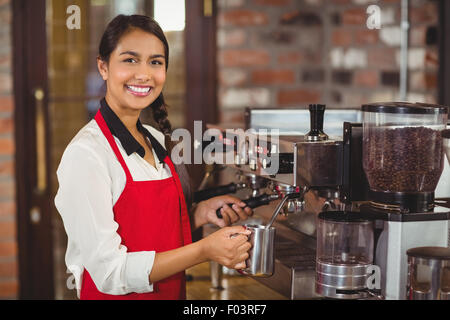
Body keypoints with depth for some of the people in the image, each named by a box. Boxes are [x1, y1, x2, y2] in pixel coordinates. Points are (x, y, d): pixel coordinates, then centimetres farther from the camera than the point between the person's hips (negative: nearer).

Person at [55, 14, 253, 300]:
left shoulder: (155, 140, 3)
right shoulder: (87, 153, -19)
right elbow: (110, 272, -23)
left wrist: (200, 214, -4)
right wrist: (204, 250, -25)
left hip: (171, 292, 7)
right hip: (115, 295, -7)